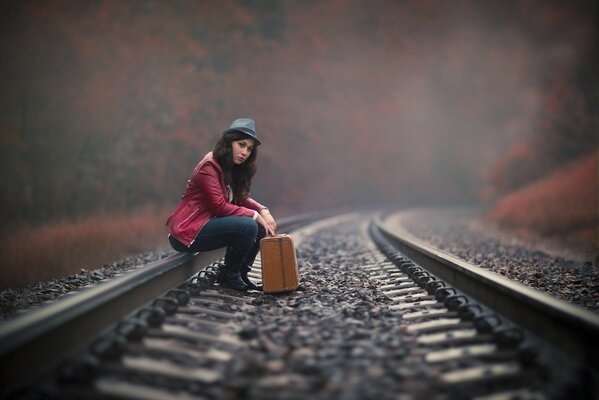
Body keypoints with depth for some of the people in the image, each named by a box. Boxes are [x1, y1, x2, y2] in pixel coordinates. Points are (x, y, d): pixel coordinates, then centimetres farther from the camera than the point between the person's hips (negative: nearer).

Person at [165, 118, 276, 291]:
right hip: (187, 232, -9)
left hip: (207, 223, 9)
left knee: (260, 228, 2)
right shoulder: (208, 167, -17)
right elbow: (220, 206, -22)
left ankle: (240, 274, 7)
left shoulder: (232, 169, 11)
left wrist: (263, 210, -7)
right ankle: (229, 275, -8)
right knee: (248, 226, -25)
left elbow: (242, 199, 11)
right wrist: (254, 215, -16)